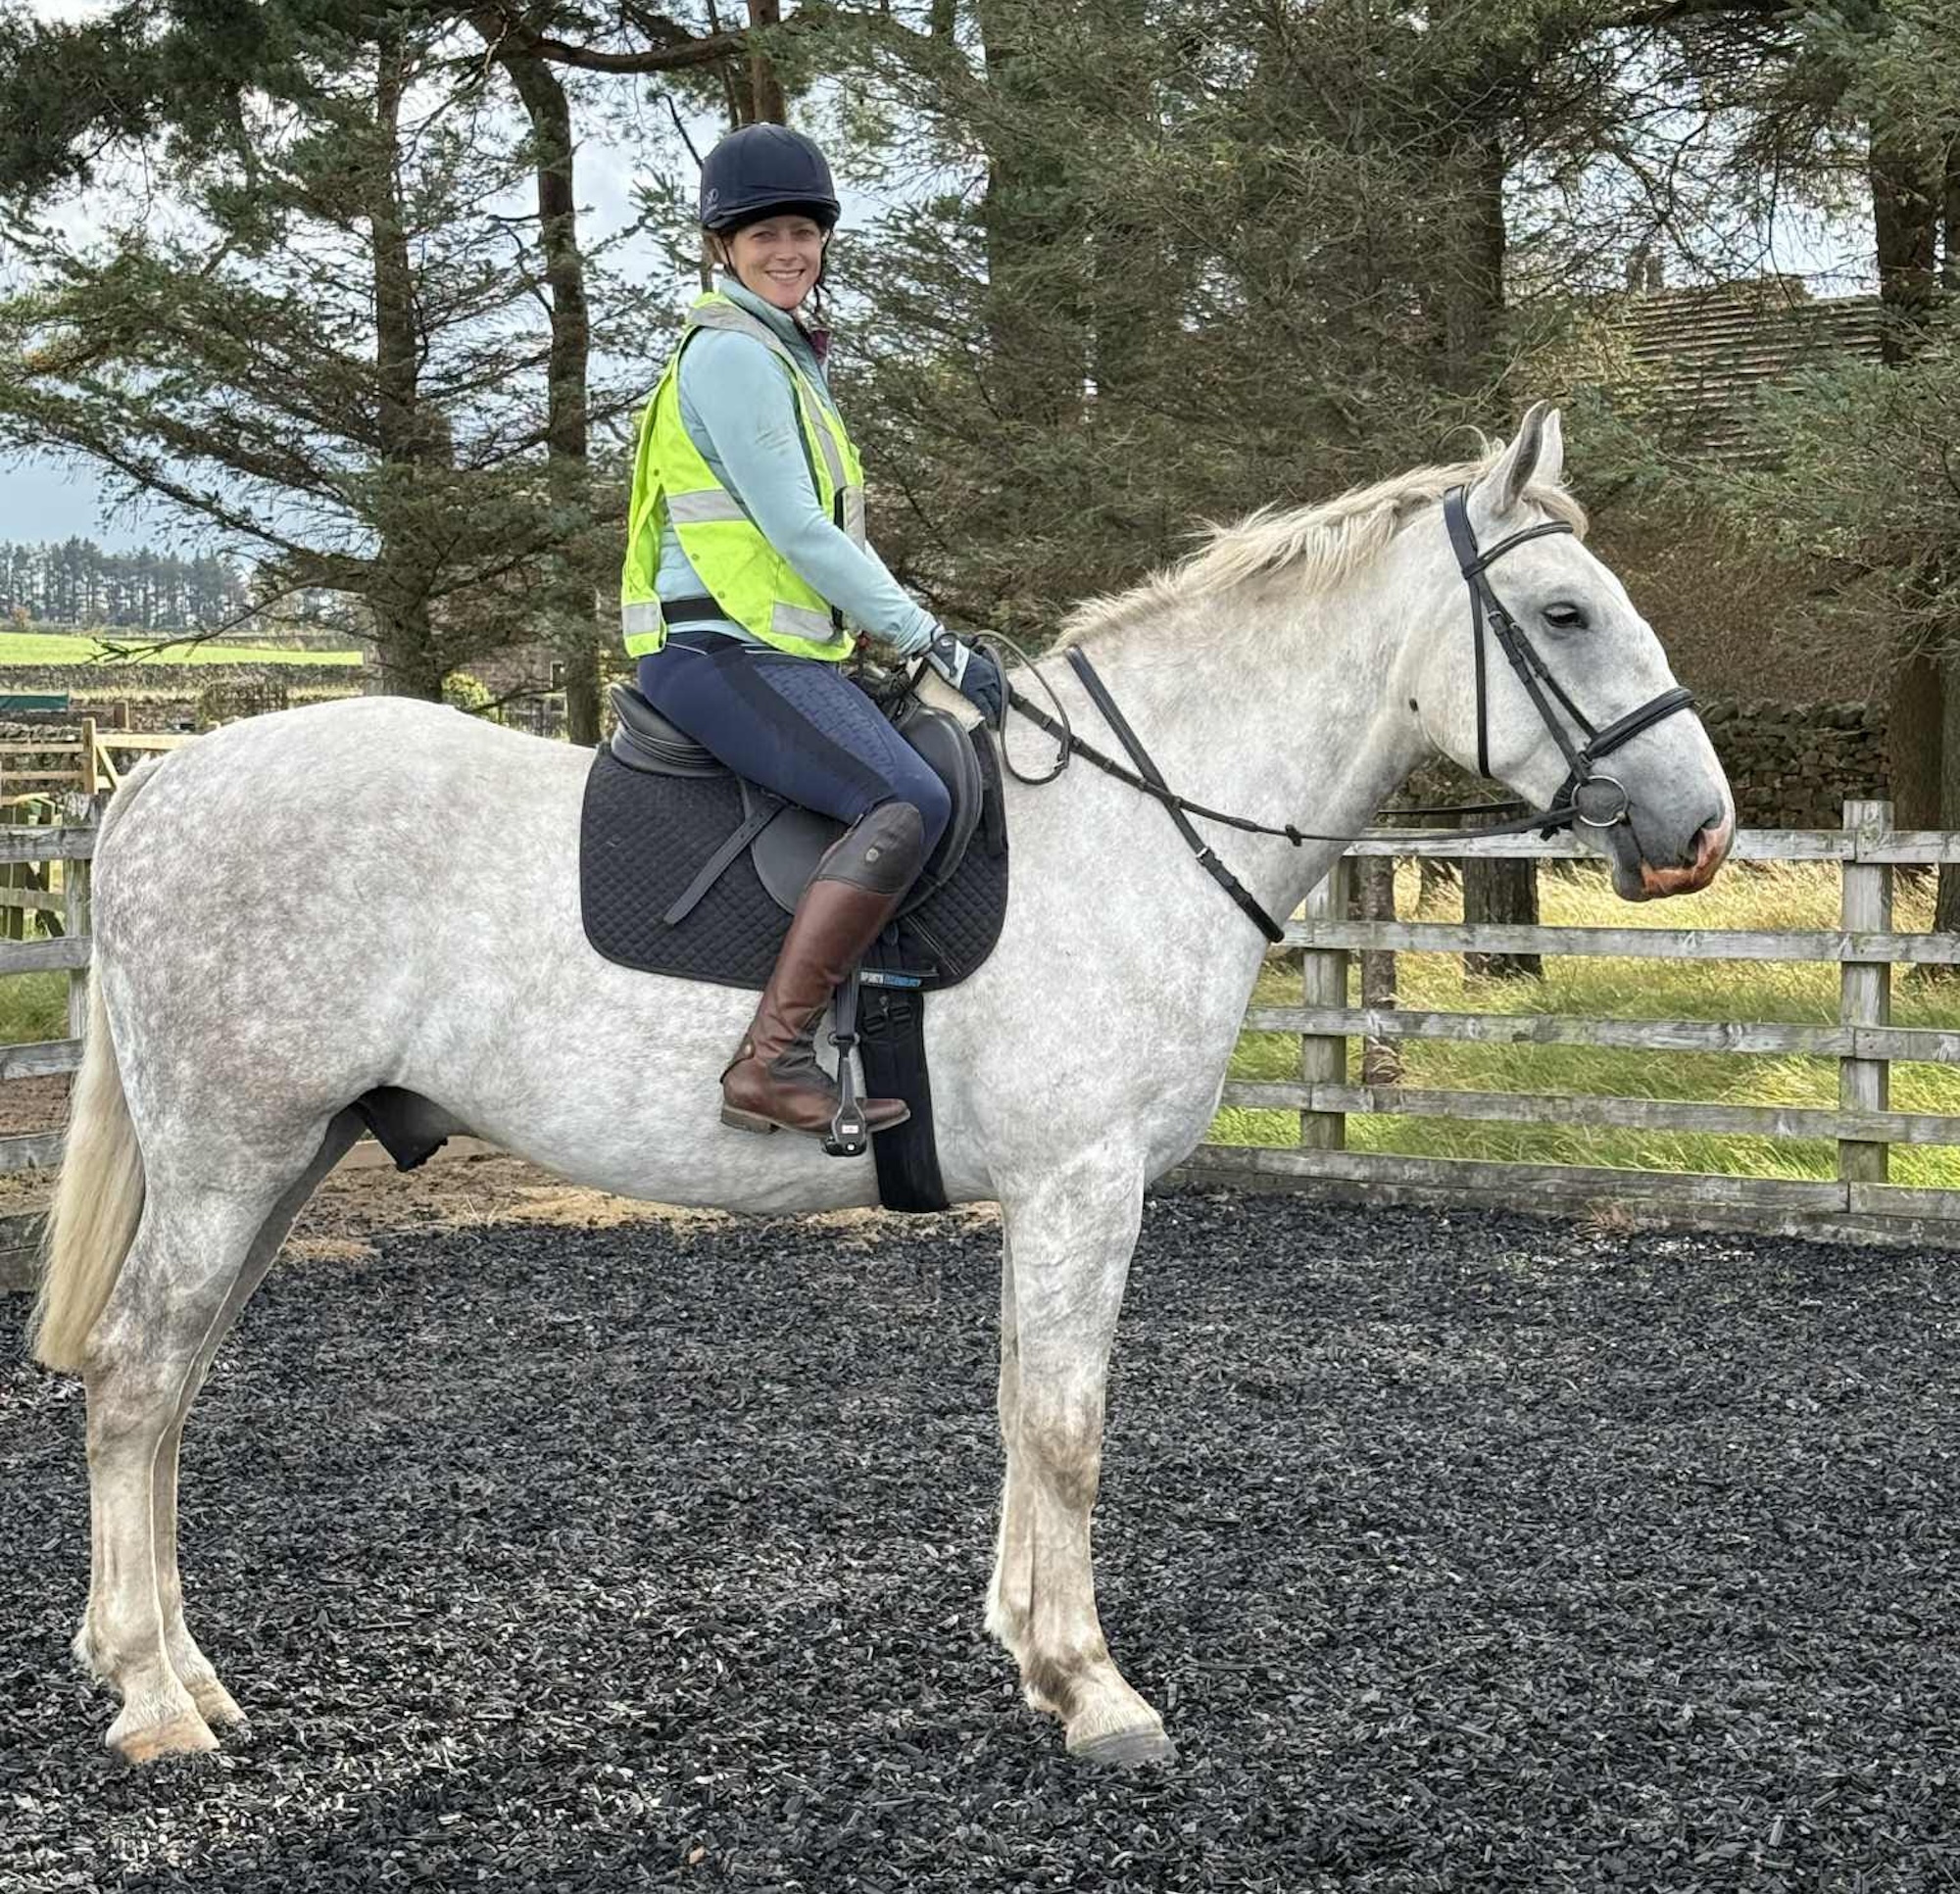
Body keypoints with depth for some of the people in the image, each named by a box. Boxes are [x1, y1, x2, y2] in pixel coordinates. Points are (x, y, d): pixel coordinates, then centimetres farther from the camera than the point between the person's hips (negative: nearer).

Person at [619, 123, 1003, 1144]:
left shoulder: (787, 355, 22)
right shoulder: (730, 354, -10)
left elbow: (833, 531, 23)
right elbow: (797, 533, -16)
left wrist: (927, 635, 14)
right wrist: (929, 638, -14)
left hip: (780, 651, 11)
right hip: (720, 651, -11)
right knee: (908, 802, -29)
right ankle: (772, 1060, -32)